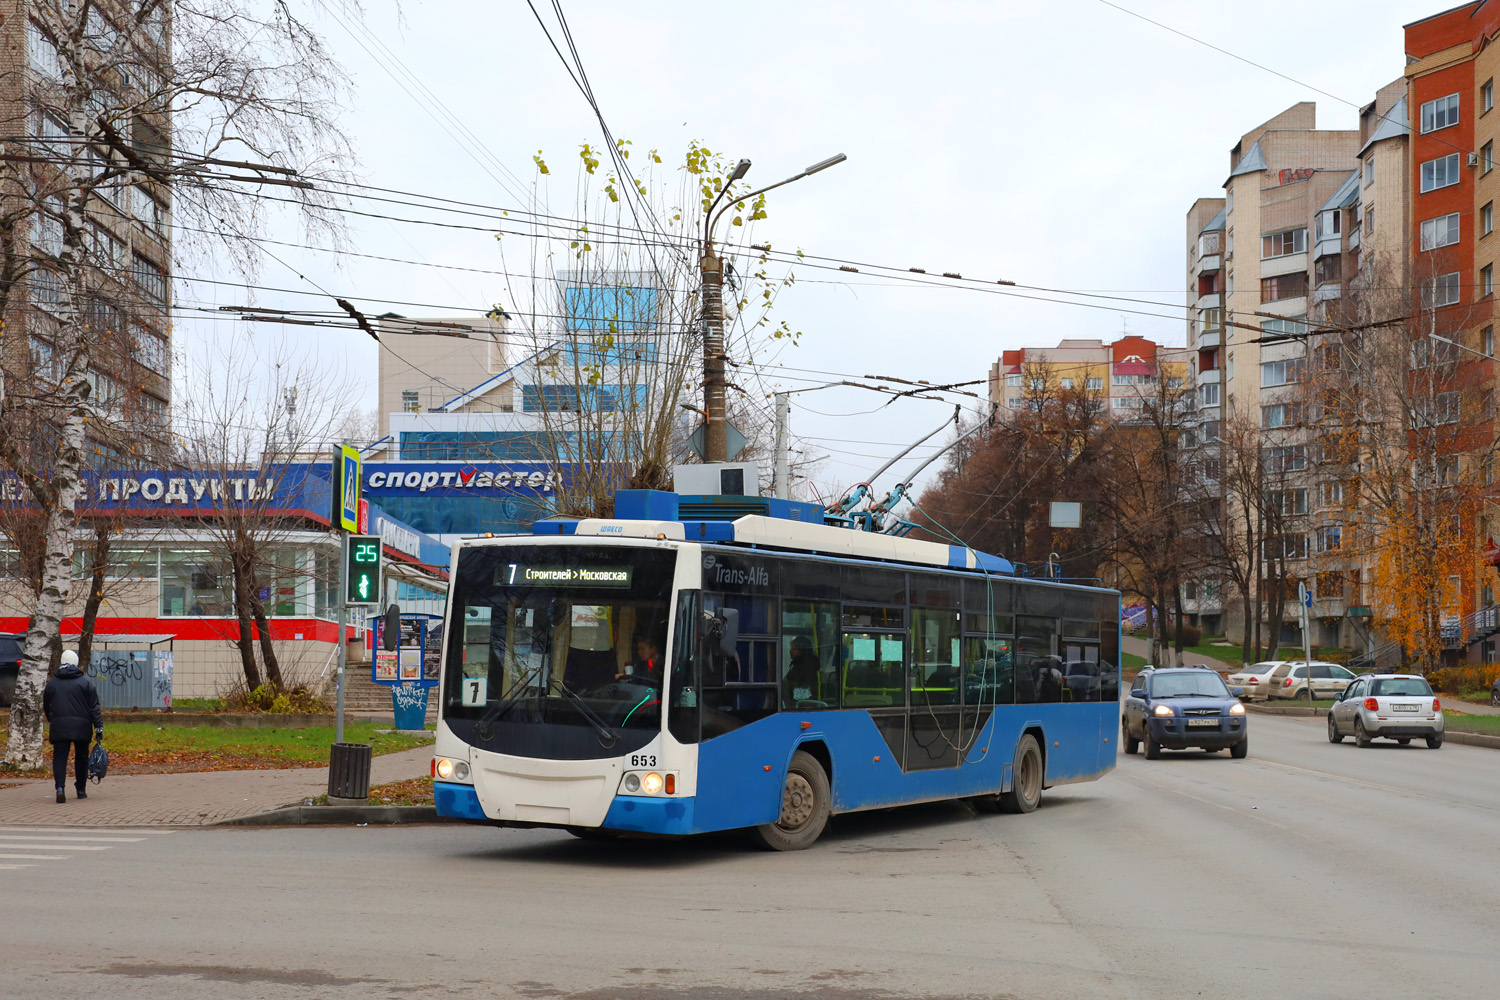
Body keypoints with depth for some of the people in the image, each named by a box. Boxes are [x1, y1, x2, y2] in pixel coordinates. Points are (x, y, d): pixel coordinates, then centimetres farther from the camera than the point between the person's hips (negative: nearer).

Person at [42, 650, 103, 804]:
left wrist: (52, 722, 32)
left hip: (59, 727, 1)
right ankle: (81, 790, 18)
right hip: (81, 727, -1)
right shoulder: (85, 681, 1)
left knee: (59, 757, -1)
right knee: (81, 757, 11)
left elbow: (46, 707, 16)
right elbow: (94, 707, -2)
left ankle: (60, 787, -20)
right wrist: (99, 727, -2)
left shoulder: (52, 683, 7)